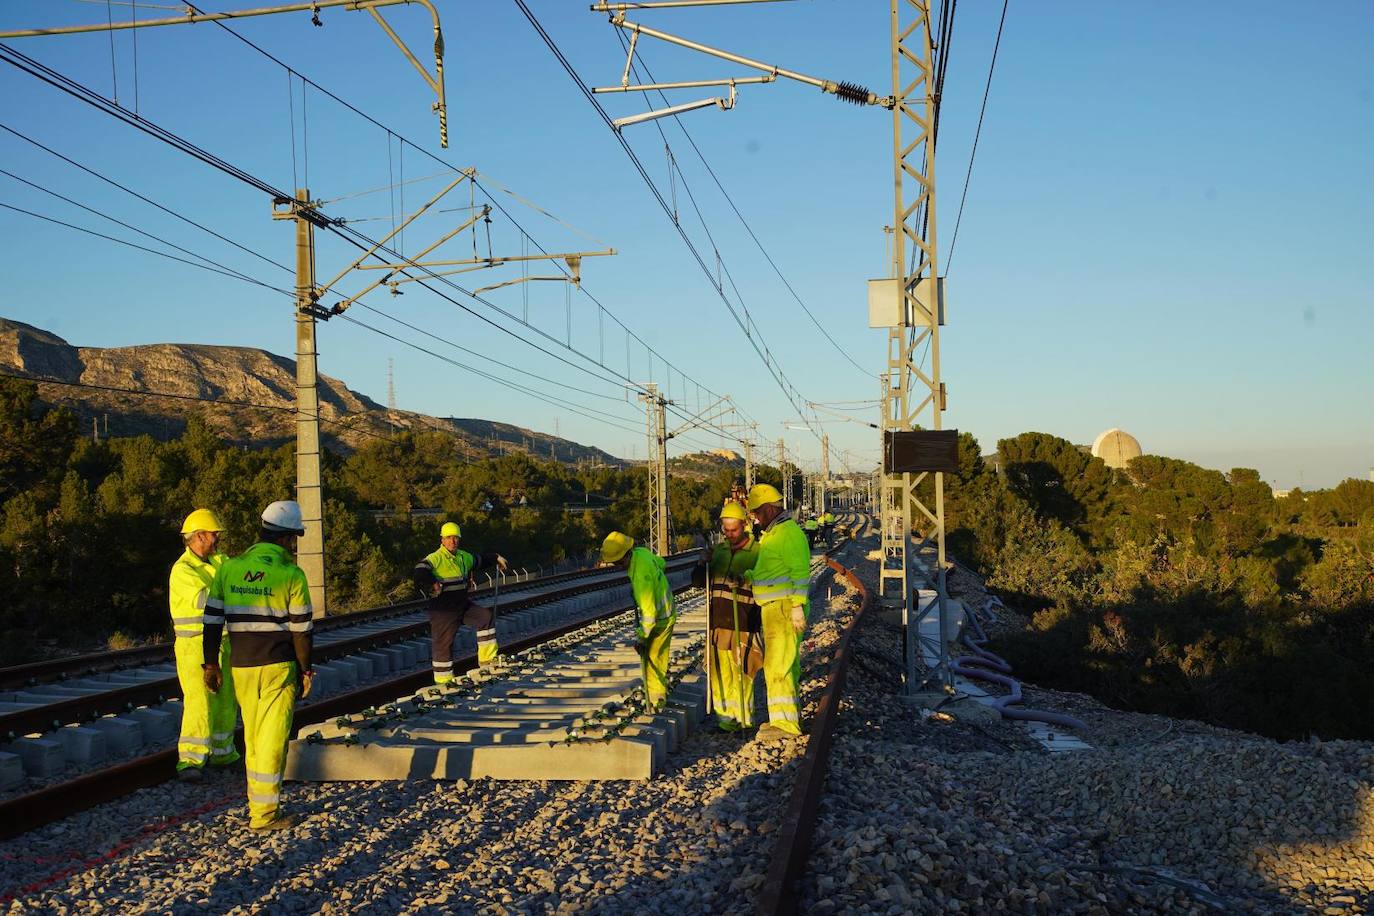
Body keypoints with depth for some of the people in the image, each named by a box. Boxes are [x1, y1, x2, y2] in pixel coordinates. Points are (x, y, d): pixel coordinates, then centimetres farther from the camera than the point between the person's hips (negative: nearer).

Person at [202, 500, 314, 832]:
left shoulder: (229, 568, 4)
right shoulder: (291, 574, -8)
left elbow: (212, 620, 4)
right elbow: (301, 628, -7)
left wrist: (211, 664, 12)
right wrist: (305, 669, 3)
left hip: (241, 666, 5)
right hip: (279, 666, -4)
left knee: (253, 736, 17)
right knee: (273, 738, 0)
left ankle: (257, 801, 26)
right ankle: (264, 813, 1)